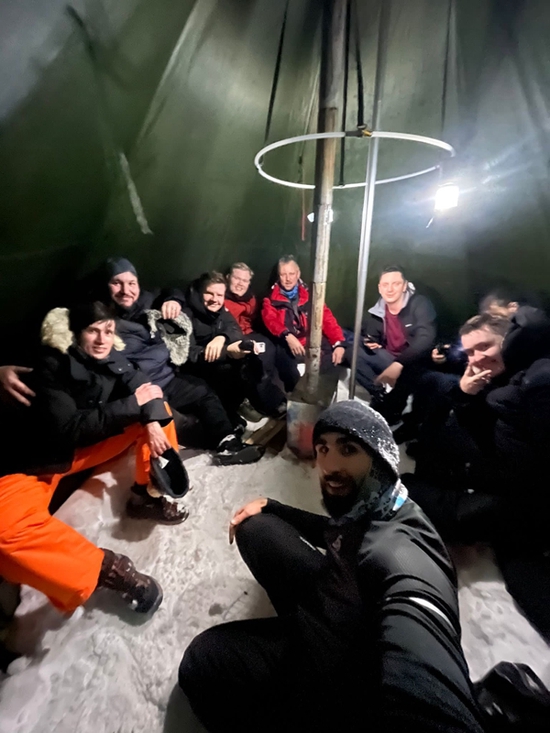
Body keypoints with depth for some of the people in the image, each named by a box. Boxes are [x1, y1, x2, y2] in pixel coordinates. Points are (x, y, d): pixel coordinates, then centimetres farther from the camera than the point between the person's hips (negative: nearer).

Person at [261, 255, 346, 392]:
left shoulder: (308, 294, 12)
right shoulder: (272, 297, 8)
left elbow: (327, 318, 5)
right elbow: (270, 319, -10)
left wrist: (339, 343, -11)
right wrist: (287, 336, -30)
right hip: (287, 346, -2)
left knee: (333, 359, -24)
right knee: (285, 359, -35)